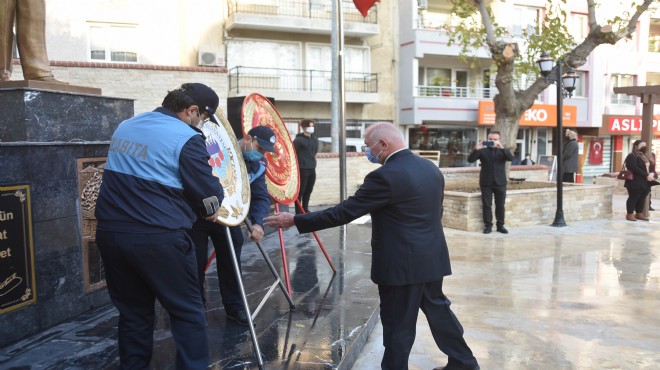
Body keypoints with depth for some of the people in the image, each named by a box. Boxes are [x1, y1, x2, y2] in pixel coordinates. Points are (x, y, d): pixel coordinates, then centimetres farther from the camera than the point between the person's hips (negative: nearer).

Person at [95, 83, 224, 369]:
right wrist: (213, 206, 14)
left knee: (133, 312, 18)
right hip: (158, 238, -7)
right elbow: (209, 194, -8)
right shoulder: (187, 138, -9)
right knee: (187, 313, 7)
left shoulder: (125, 127, 14)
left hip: (110, 231, 7)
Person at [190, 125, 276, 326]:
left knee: (231, 262, 7)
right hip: (199, 213, -5)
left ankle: (234, 306, 20)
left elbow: (261, 196, -8)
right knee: (197, 261, 3)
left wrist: (258, 222, -25)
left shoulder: (258, 166, -3)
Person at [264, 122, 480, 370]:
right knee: (437, 309, 23)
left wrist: (295, 220, -15)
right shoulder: (431, 168, 5)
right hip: (431, 258, 9)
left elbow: (343, 212, -20)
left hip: (402, 264, -9)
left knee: (398, 325, 5)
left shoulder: (385, 176, -20)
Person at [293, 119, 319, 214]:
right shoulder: (298, 140, -10)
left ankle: (305, 209, 24)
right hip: (302, 169, -7)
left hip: (312, 169, 7)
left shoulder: (315, 139, 12)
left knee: (308, 191, 13)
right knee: (300, 191, -3)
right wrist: (298, 164, -7)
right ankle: (298, 212, 2)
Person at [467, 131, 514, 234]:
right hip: (486, 183, -1)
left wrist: (502, 148, -29)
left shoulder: (503, 150, 6)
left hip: (500, 182, 1)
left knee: (500, 205, 7)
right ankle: (488, 225, 7)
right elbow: (470, 160, -9)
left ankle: (500, 225, 16)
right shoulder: (482, 150, 2)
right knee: (486, 205, 1)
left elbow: (511, 158, -14)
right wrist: (476, 149, -26)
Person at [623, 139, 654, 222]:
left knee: (642, 198, 12)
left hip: (645, 182, 9)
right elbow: (634, 168, -21)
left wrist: (652, 174, -4)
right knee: (633, 198, -4)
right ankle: (630, 214, 1)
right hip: (636, 182, -9)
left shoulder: (645, 156, 20)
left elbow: (650, 166, 19)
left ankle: (639, 214, 20)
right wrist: (646, 175, -21)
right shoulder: (632, 156, -9)